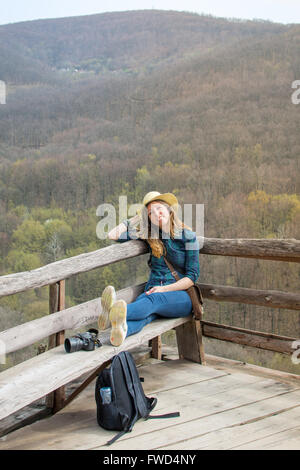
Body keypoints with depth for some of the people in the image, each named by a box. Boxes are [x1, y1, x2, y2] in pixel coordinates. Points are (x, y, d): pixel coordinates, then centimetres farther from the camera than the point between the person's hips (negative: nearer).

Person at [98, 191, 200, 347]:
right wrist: (138, 217, 17)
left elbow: (192, 276, -2)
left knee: (154, 299, -39)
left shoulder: (187, 236, 2)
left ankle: (113, 314, -70)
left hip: (181, 295, -3)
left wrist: (164, 289, -13)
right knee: (146, 314, -36)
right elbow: (113, 235, 15)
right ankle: (121, 329, -72)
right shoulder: (149, 235, 14)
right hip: (153, 291, 3)